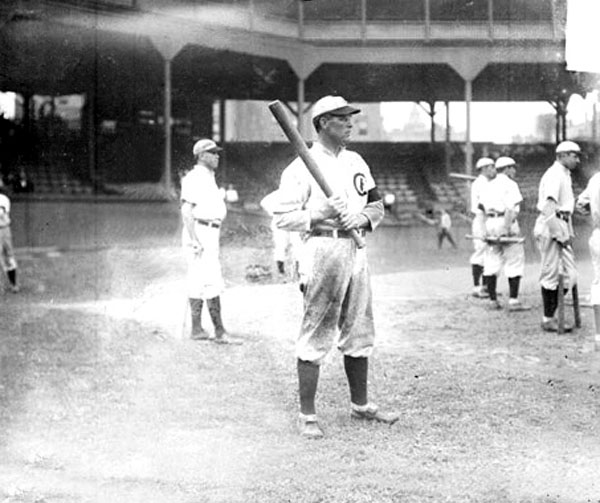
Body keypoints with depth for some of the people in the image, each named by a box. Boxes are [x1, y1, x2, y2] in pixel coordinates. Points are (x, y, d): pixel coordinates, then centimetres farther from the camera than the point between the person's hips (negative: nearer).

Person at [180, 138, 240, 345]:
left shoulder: (209, 179, 20)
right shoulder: (195, 178, -11)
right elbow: (186, 211, -18)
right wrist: (195, 240, -24)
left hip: (210, 234, 10)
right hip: (200, 233, -10)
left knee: (199, 283, 10)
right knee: (212, 282, -12)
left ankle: (197, 329, 13)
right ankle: (219, 332, -13)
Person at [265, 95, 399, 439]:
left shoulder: (357, 162, 15)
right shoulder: (302, 167, -7)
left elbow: (378, 205, 18)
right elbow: (283, 217, -10)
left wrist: (362, 218, -3)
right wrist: (320, 214, -22)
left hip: (356, 250, 7)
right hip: (323, 251, -7)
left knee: (360, 333, 14)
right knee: (316, 335, -6)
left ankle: (360, 405, 28)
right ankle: (308, 416, 0)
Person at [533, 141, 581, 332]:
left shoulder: (564, 175, 20)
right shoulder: (554, 175, -13)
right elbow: (548, 208, -22)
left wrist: (568, 233, 16)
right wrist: (560, 234, -24)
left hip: (561, 227, 10)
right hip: (551, 227, -10)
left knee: (569, 275, 7)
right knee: (552, 274, -3)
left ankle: (550, 316, 13)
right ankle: (548, 320, 5)